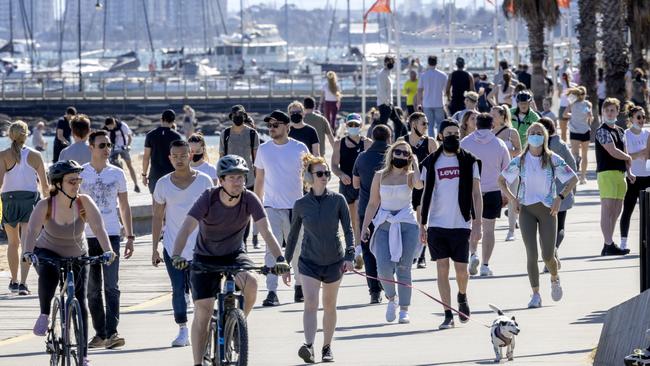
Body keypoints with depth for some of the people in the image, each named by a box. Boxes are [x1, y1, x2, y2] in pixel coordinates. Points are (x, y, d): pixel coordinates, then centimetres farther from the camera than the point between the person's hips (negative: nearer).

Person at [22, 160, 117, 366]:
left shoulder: (84, 203, -19)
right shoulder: (45, 206, -23)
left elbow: (98, 228, -28)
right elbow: (32, 231, -33)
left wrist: (107, 250, -45)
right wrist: (28, 253, -51)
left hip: (77, 256, 2)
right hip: (47, 253, -2)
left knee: (80, 303, -4)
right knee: (49, 272, -37)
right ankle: (44, 315, -14)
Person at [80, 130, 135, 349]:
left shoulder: (117, 174, 6)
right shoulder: (80, 174, 3)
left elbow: (124, 206, 13)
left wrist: (130, 237, 9)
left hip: (111, 235, -1)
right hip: (86, 237, 1)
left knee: (111, 287, -11)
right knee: (93, 289, 6)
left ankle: (112, 332, -16)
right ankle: (100, 333, 13)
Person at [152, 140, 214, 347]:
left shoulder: (204, 181, 0)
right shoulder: (163, 184, 3)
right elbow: (157, 217, 8)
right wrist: (154, 249, 5)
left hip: (199, 248, -1)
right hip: (172, 247, 1)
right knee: (178, 290, -2)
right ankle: (182, 331, 3)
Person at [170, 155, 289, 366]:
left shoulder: (249, 200, -18)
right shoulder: (208, 198, -22)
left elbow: (266, 231, -26)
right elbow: (186, 228, -32)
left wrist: (279, 258, -42)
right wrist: (177, 256, -50)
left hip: (234, 255, 1)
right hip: (205, 257, -1)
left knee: (250, 282, -29)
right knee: (203, 311, -9)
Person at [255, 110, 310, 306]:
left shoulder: (299, 148, -1)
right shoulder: (264, 149, 5)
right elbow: (259, 180, 11)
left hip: (295, 206, -1)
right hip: (271, 207, 1)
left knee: (296, 249, 10)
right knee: (272, 249, -8)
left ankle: (299, 285, 27)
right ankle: (272, 292, -11)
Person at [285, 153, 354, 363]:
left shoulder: (337, 200, -4)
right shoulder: (301, 205, -2)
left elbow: (348, 229, -1)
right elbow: (293, 236, 7)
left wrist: (349, 255, -13)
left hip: (334, 261, 1)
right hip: (309, 261, -1)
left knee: (329, 306, 12)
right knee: (310, 303, -17)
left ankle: (327, 347, 25)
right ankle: (309, 346, -28)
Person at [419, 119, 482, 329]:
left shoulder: (469, 161, 3)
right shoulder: (431, 162, 6)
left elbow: (476, 194, 1)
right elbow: (426, 195, 11)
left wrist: (478, 224, -7)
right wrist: (422, 225, 7)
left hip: (461, 224, -1)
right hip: (436, 225, 1)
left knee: (461, 270, 2)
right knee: (442, 270, -2)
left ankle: (462, 297, 33)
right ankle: (448, 315, 3)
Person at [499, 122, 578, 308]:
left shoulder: (553, 160, -1)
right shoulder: (520, 161, 2)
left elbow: (573, 179, 3)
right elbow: (501, 180, 12)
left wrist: (560, 197, -8)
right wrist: (513, 199, -1)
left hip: (547, 209, -1)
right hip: (526, 209, 1)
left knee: (548, 256, -1)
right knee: (531, 254, -9)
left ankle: (555, 278, 33)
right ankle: (536, 295, -1)